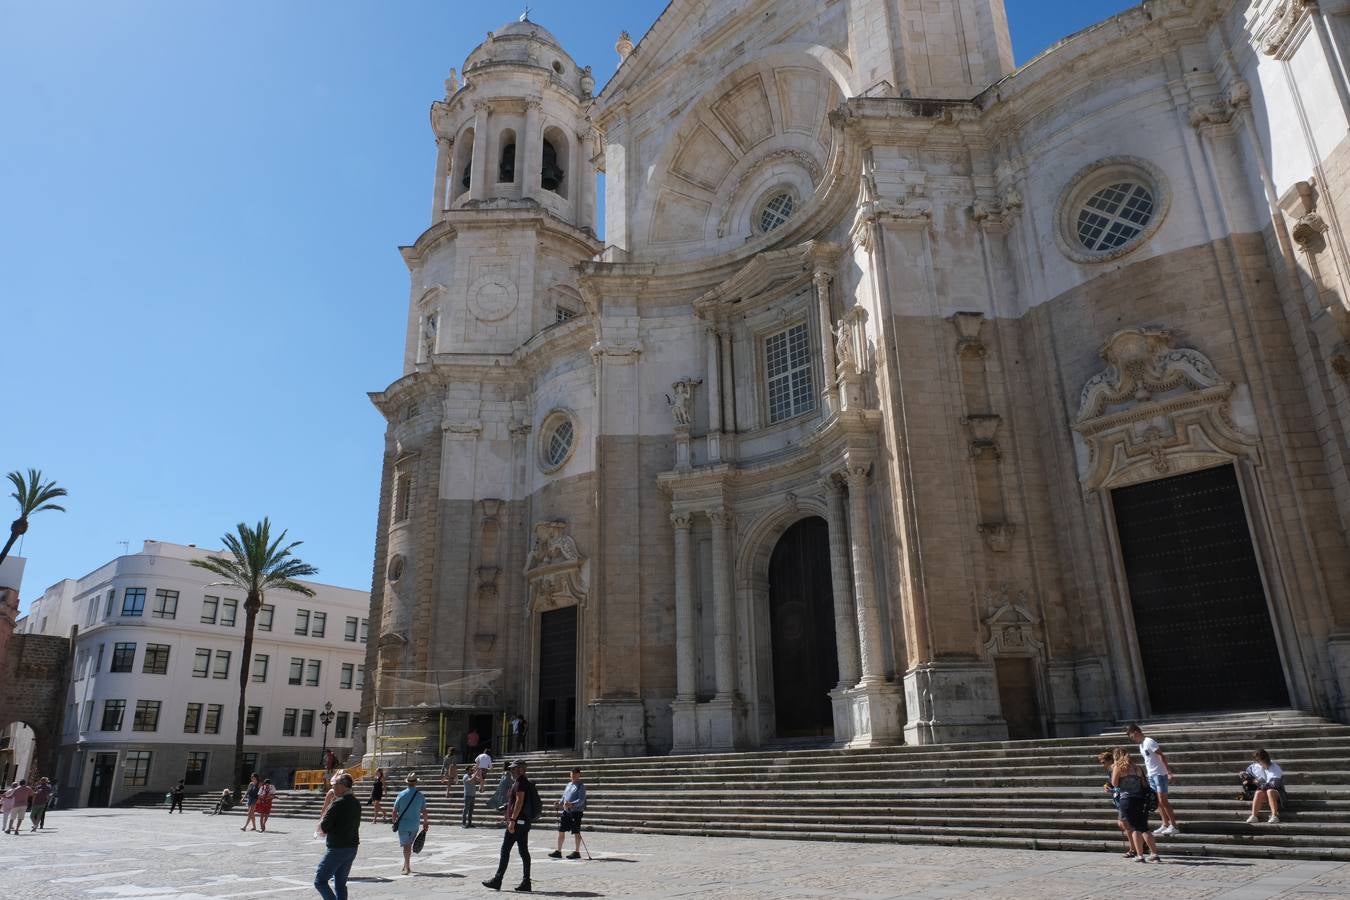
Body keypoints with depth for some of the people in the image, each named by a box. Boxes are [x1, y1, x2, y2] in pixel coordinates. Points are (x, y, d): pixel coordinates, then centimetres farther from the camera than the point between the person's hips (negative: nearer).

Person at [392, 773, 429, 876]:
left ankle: (407, 868, -4)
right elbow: (424, 812, 1)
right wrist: (425, 823, 13)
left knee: (406, 845, 2)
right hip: (415, 825, 2)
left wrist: (394, 822, 9)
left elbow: (395, 811, -5)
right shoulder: (420, 795, -4)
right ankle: (406, 865, 30)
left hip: (403, 824, -2)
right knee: (409, 844, 20)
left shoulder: (401, 794, -9)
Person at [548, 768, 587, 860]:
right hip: (566, 811, 7)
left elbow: (581, 800, -16)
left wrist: (571, 804, -28)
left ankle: (576, 852, 9)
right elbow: (564, 797, 22)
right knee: (561, 830, 8)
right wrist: (559, 804, 6)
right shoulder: (569, 785, 15)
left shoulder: (581, 786, -7)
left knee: (576, 832, 0)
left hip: (576, 812, -7)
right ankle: (558, 851, 15)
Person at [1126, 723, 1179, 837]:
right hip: (1151, 775, 9)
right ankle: (1165, 825, 14)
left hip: (1159, 774, -9)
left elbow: (1162, 756, -19)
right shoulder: (1141, 745, 14)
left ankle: (1174, 826, -5)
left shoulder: (1149, 742, -14)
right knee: (1157, 801, 9)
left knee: (1163, 800, -9)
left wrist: (1169, 772, -23)